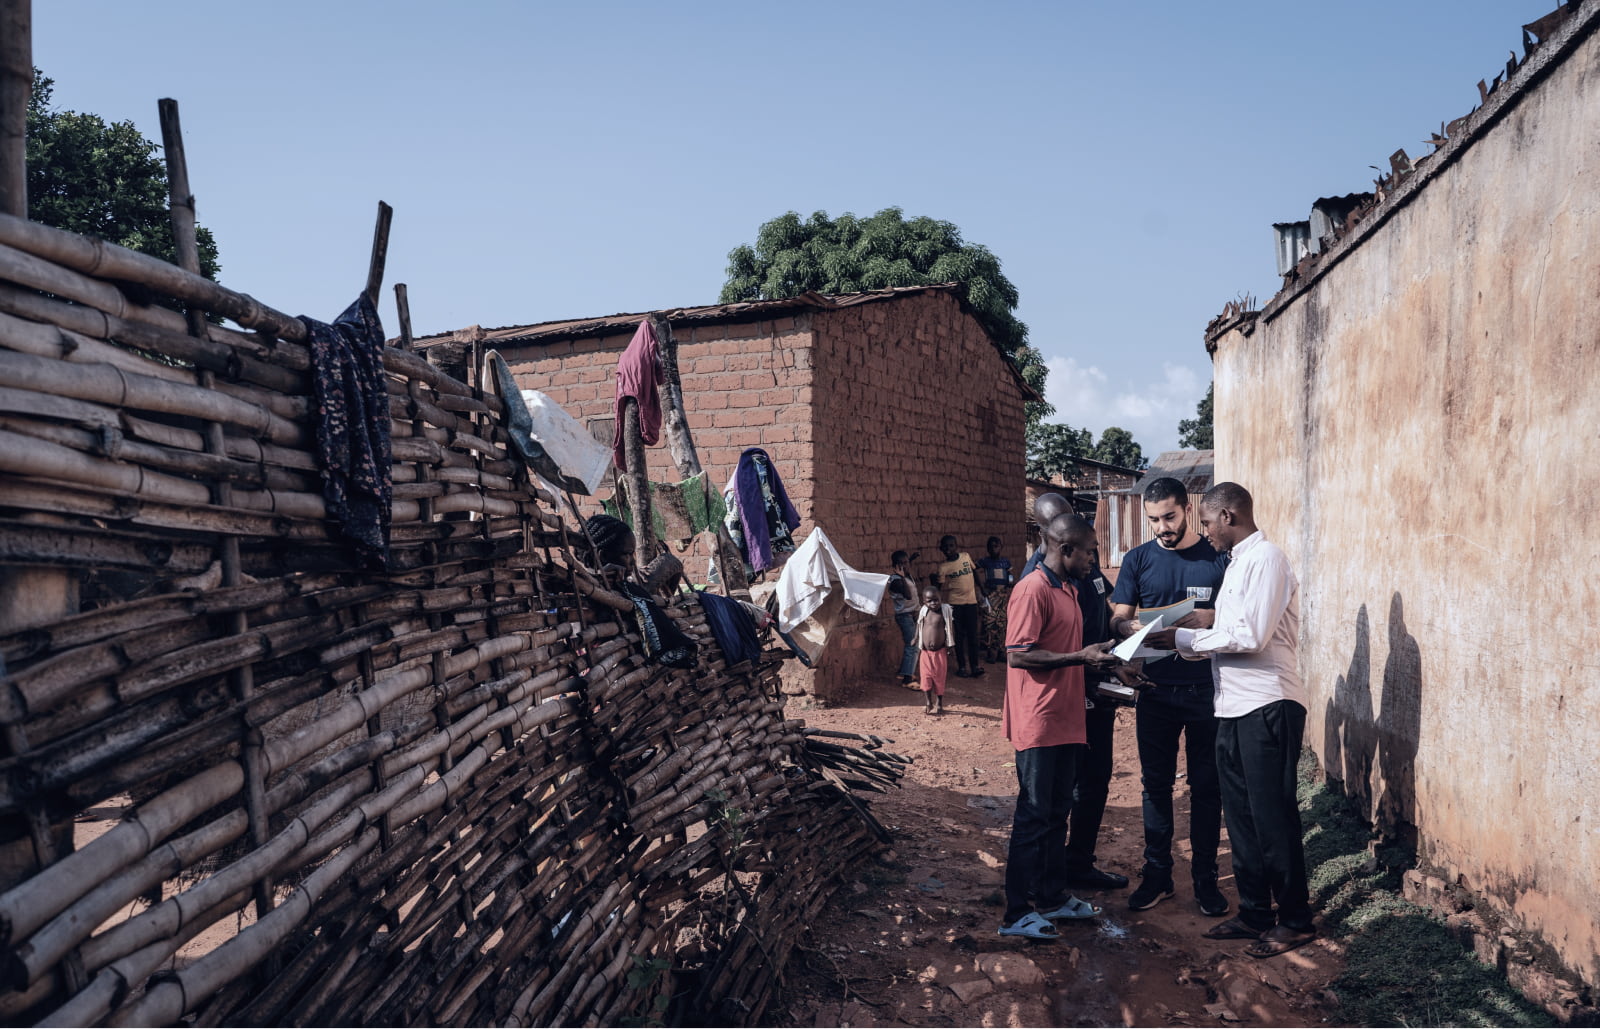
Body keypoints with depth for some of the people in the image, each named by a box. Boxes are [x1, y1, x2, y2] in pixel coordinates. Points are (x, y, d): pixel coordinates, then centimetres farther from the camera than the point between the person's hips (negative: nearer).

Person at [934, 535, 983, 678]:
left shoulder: (966, 556, 1)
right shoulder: (943, 566, -8)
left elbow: (974, 571, 16)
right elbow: (938, 586, -8)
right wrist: (934, 579, -28)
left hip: (971, 601, 2)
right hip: (954, 602, -2)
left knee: (973, 634, 3)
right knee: (959, 635, 4)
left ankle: (974, 666, 9)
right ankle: (961, 667, 13)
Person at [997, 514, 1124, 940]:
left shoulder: (1067, 589, 16)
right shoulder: (1033, 589, -15)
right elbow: (1018, 655, -21)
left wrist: (1095, 658, 10)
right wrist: (1081, 657, -20)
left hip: (1066, 721, 9)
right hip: (1038, 724, -9)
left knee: (1057, 812, 17)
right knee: (1034, 815, -3)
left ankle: (1053, 896, 28)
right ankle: (1017, 913, 6)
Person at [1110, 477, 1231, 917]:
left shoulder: (1218, 557, -1)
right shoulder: (1138, 559, 5)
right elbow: (1118, 619, 2)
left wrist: (1210, 619, -21)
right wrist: (1136, 626, -21)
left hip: (1206, 689, -2)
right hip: (1156, 689, 2)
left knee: (1206, 786, 7)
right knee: (1156, 784, 9)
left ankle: (1205, 878, 19)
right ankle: (1157, 875, 21)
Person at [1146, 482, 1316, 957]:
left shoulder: (1266, 558, -13)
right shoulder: (1238, 562, 17)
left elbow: (1251, 635, -21)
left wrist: (1184, 638, -13)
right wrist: (1185, 644, 8)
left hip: (1267, 706, -9)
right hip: (1235, 705, 9)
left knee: (1272, 816, -1)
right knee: (1241, 814, 14)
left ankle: (1295, 920, 13)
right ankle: (1254, 913, 24)